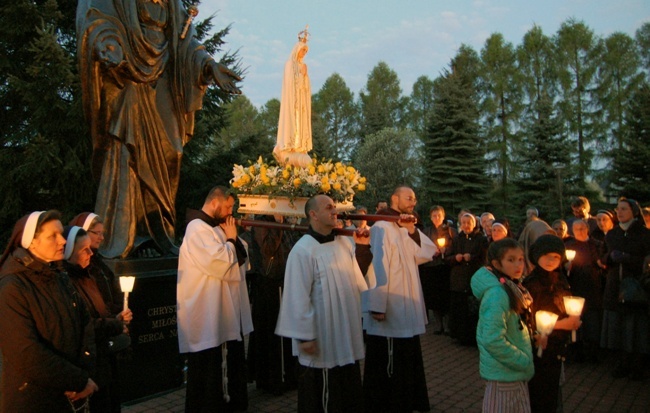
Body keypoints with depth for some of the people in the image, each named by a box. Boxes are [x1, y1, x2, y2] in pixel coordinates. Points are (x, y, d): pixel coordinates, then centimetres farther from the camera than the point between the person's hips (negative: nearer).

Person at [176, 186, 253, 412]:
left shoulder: (217, 227, 14)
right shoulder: (198, 228, -16)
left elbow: (243, 259, 13)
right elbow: (219, 263, -26)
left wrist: (233, 239, -3)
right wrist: (231, 239, -11)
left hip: (225, 312, 10)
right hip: (208, 314, -10)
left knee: (228, 363, 18)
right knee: (208, 366, 2)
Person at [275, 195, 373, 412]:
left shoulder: (344, 243, 5)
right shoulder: (303, 250, -17)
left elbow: (356, 280, 15)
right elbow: (298, 297, -18)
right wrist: (304, 336, -17)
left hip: (346, 332, 7)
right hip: (321, 338, -7)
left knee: (349, 392, 19)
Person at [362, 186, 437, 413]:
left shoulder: (407, 229, 14)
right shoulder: (382, 227, -15)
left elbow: (428, 253, 4)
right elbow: (378, 267, -22)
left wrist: (413, 231, -9)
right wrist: (377, 305, -25)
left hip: (407, 310, 9)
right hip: (389, 310, -9)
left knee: (406, 364, 21)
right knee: (387, 367, 3)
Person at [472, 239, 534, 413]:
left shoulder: (512, 287, 5)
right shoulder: (497, 294, -24)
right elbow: (493, 340, -28)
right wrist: (524, 361, -18)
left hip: (516, 371, 9)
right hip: (504, 372, -9)